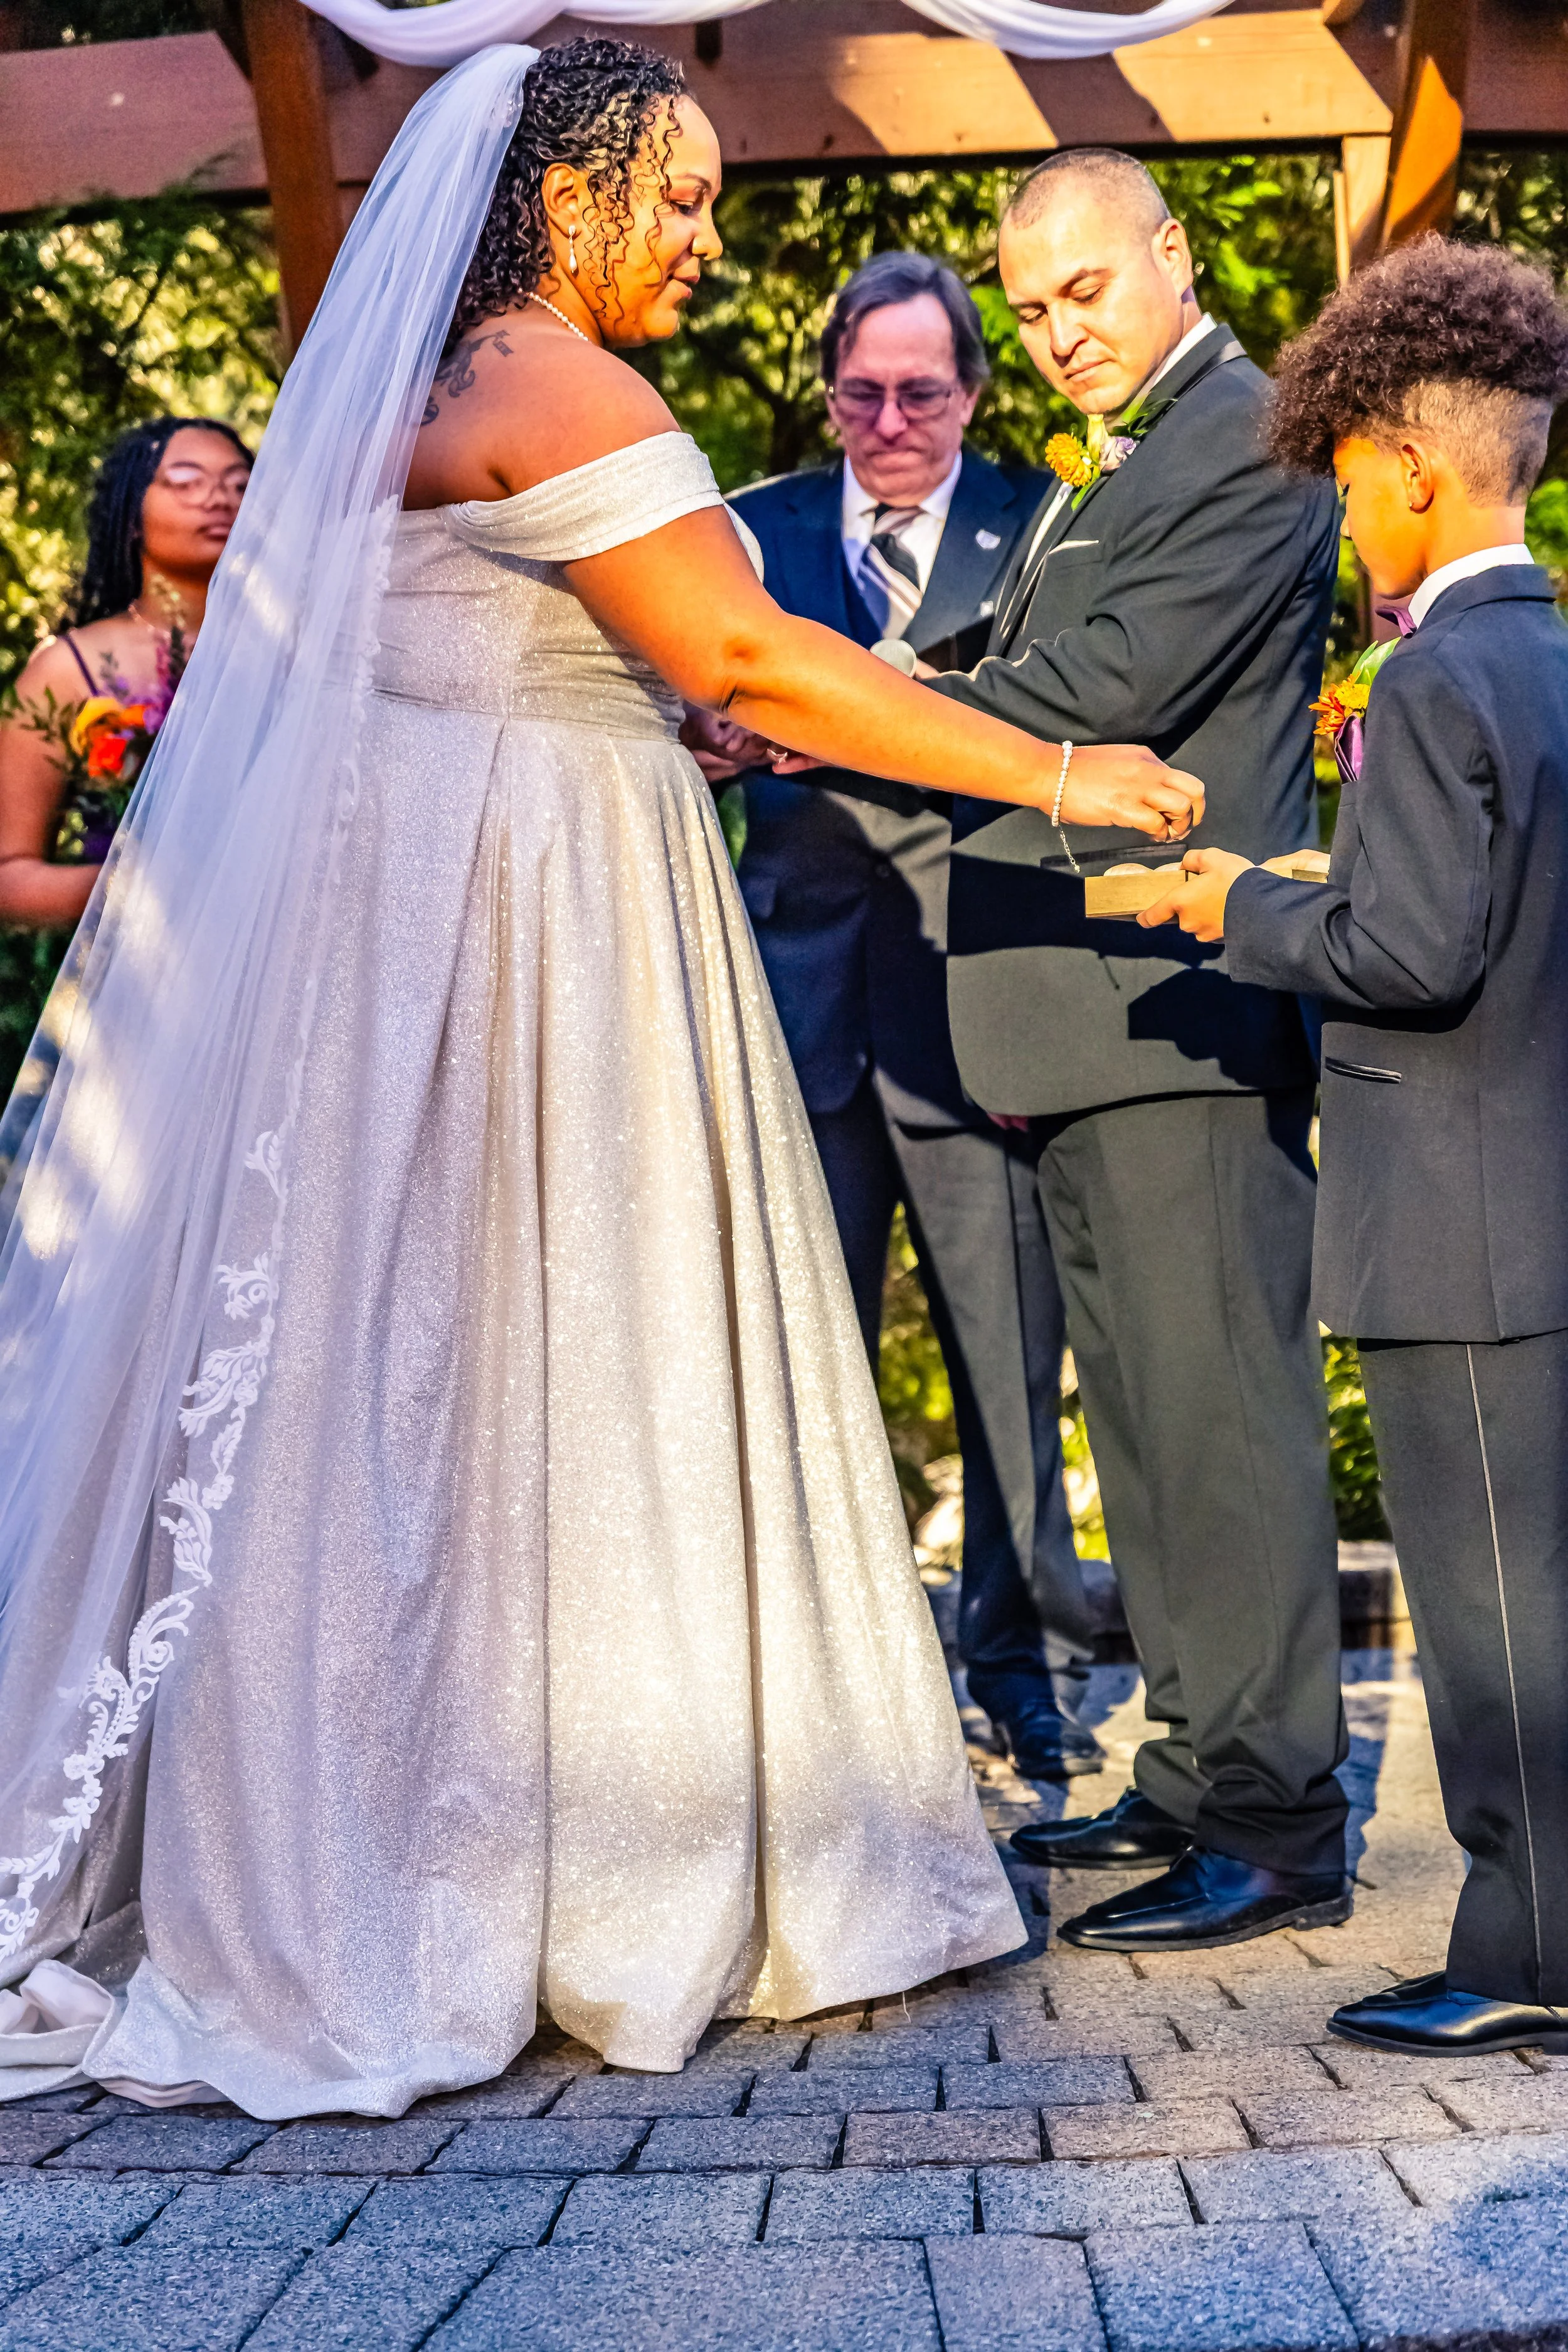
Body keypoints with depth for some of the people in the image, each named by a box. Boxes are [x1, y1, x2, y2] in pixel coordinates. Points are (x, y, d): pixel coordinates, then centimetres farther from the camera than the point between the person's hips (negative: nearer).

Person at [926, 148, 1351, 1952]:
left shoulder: (1253, 437, -8)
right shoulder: (1110, 466, 24)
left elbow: (1115, 685, -17)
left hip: (1188, 994, -10)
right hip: (1095, 1005, 10)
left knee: (1218, 1403, -9)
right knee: (1144, 1407, 13)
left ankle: (1276, 1826, -5)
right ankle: (1199, 1769, 22)